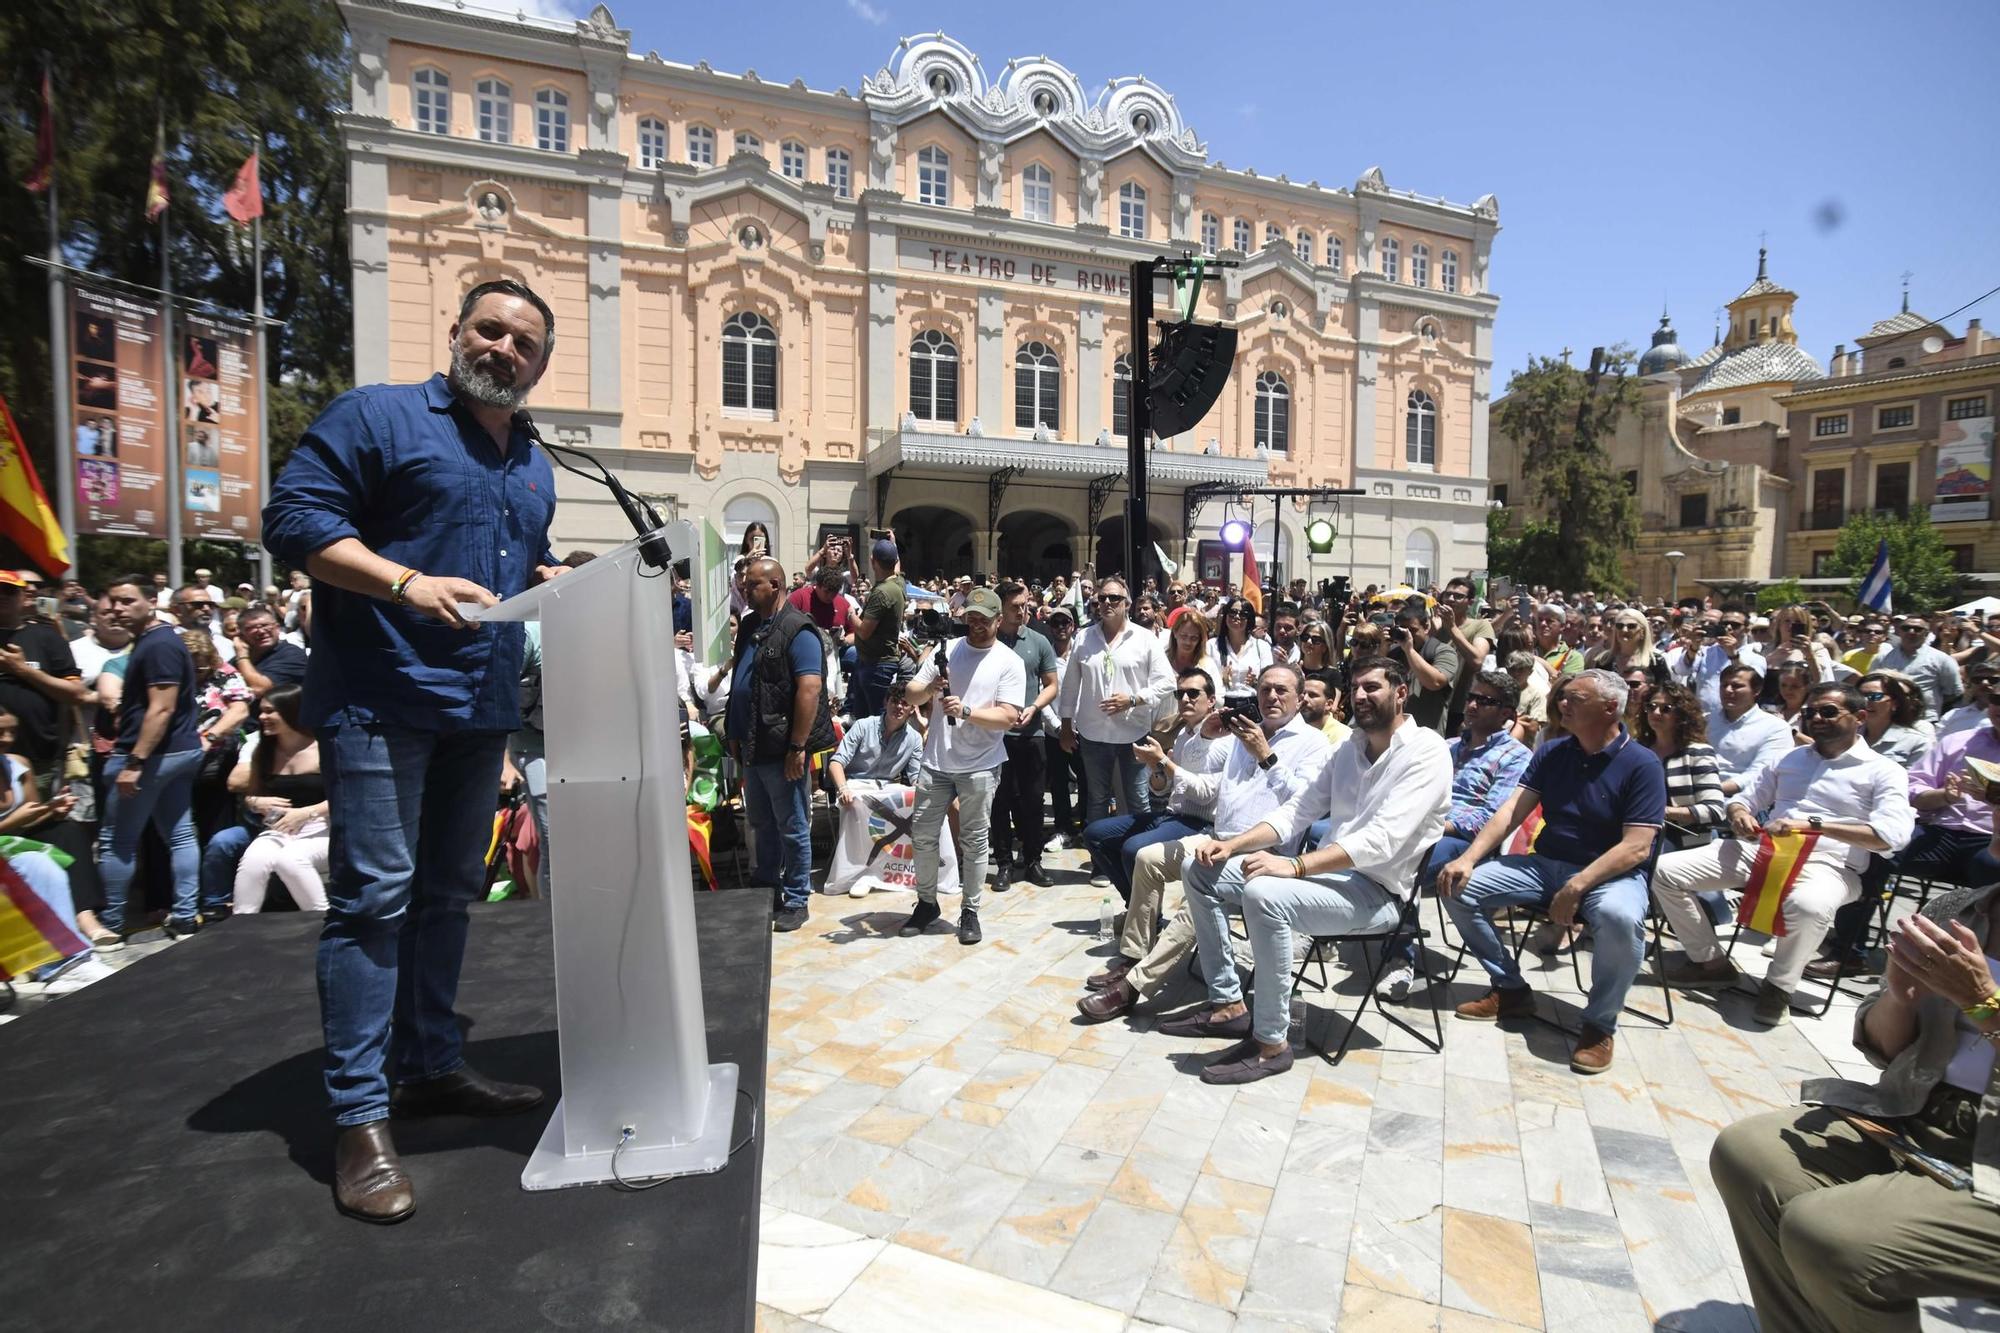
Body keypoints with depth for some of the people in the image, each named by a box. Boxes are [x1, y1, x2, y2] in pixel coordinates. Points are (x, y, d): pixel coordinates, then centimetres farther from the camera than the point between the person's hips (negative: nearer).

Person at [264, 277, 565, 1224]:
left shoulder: (534, 468, 18)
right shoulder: (377, 416, -2)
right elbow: (293, 517, -10)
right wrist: (408, 585, -22)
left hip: (482, 711, 7)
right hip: (381, 702, -7)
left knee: (448, 894, 13)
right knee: (374, 897, -7)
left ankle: (432, 1067, 27)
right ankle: (358, 1119, 3)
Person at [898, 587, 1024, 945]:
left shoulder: (1010, 662, -4)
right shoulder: (946, 650, 5)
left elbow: (1008, 717, -14)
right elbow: (912, 695, 3)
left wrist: (966, 711, -26)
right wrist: (929, 688, -19)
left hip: (979, 766, -3)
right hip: (936, 761, 3)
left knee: (974, 841, 5)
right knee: (922, 835, 9)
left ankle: (970, 911, 20)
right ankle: (926, 902, 27)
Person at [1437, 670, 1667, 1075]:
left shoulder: (1642, 764, -11)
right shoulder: (1551, 753, 5)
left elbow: (1636, 847, -18)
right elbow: (1512, 810, -1)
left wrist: (1576, 887, -28)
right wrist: (1469, 858, -15)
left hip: (1612, 874, -5)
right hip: (1546, 864, 6)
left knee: (1620, 917, -40)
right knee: (1458, 887, -10)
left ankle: (1600, 1023, -13)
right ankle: (1510, 988, 7)